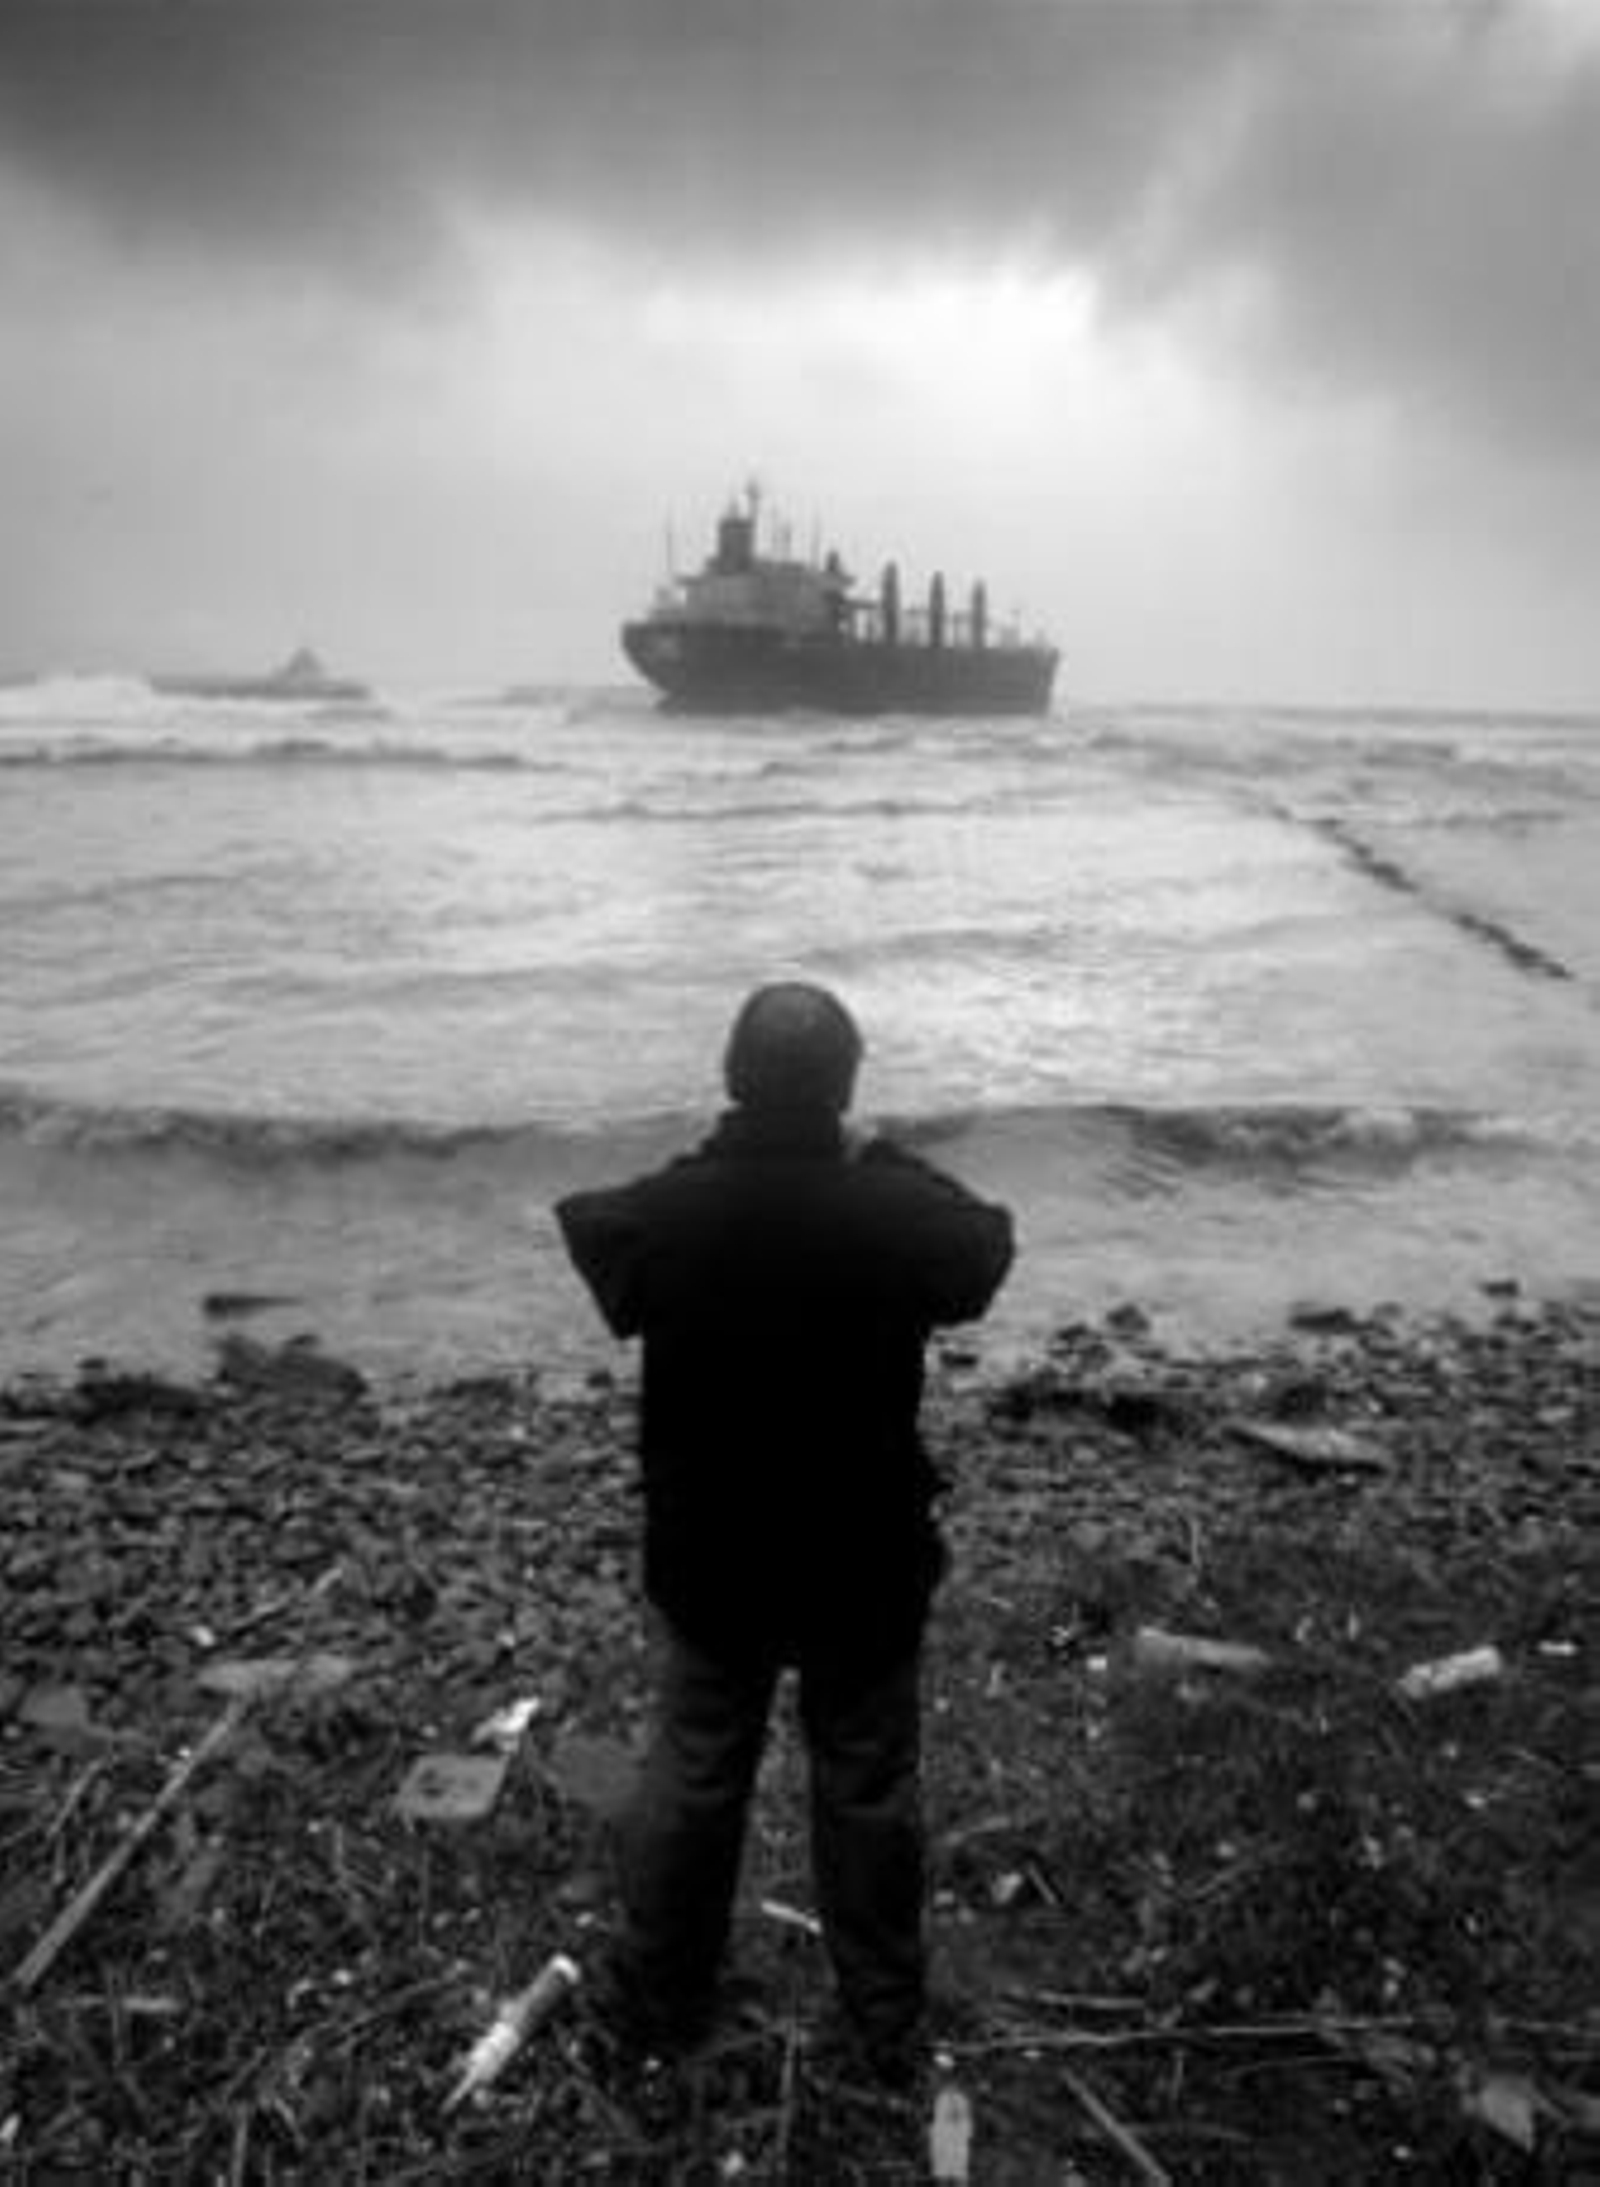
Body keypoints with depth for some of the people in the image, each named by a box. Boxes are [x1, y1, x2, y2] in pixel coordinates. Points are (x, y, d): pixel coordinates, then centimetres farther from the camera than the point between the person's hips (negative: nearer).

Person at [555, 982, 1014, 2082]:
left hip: (709, 1564, 1)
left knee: (692, 1778, 22)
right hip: (867, 1567, -1)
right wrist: (877, 1159, 4)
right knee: (871, 1789, 19)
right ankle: (889, 2022, 38)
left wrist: (718, 1158, -1)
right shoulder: (900, 1217, -22)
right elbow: (989, 1241, 0)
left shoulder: (663, 1215, -19)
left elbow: (582, 1224, 4)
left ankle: (659, 1998, 42)